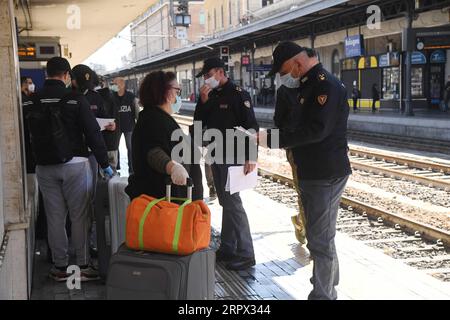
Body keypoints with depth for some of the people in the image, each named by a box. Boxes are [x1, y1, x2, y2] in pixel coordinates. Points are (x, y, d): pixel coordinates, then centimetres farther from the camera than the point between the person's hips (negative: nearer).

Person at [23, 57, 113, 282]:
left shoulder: (31, 103, 3)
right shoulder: (76, 100, -10)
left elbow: (28, 137, 11)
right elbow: (93, 134, -10)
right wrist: (105, 164, -2)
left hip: (45, 167, 4)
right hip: (75, 164, -4)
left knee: (55, 217, 9)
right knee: (79, 216, 4)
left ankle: (60, 267, 17)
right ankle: (84, 266, 8)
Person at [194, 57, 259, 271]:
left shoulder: (238, 94, -11)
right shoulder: (211, 95, 11)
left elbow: (251, 126, -16)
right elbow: (199, 122, 8)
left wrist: (251, 157, -23)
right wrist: (203, 100, -6)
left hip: (232, 157, -8)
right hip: (216, 156, 8)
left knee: (232, 203, -9)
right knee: (225, 202, 13)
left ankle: (246, 254, -2)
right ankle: (227, 248, 22)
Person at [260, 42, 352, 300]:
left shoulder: (326, 84, -17)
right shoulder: (310, 85, 16)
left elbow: (316, 130, -27)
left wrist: (272, 138, -25)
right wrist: (271, 136, 6)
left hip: (326, 174, -11)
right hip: (313, 173, 11)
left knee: (321, 240, -5)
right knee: (321, 237, 19)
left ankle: (323, 295, 5)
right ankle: (328, 291, 33)